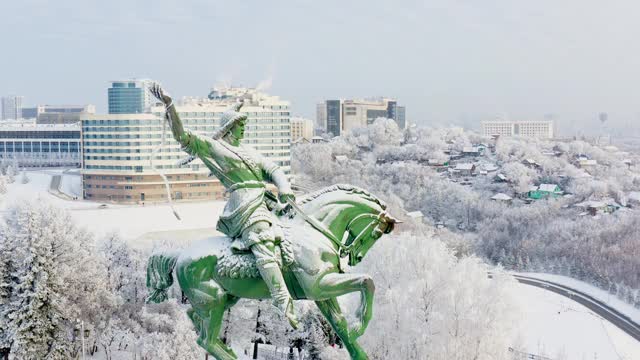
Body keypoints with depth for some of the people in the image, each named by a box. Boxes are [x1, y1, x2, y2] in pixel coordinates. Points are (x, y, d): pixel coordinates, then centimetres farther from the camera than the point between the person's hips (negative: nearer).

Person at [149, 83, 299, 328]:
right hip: (245, 205, -9)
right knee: (264, 251, -22)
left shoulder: (248, 152, 30)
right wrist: (169, 105, -9)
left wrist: (284, 188, 4)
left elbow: (273, 170, 25)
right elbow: (182, 136, 0)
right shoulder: (211, 147, 9)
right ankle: (284, 304, -32)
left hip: (264, 204, 9)